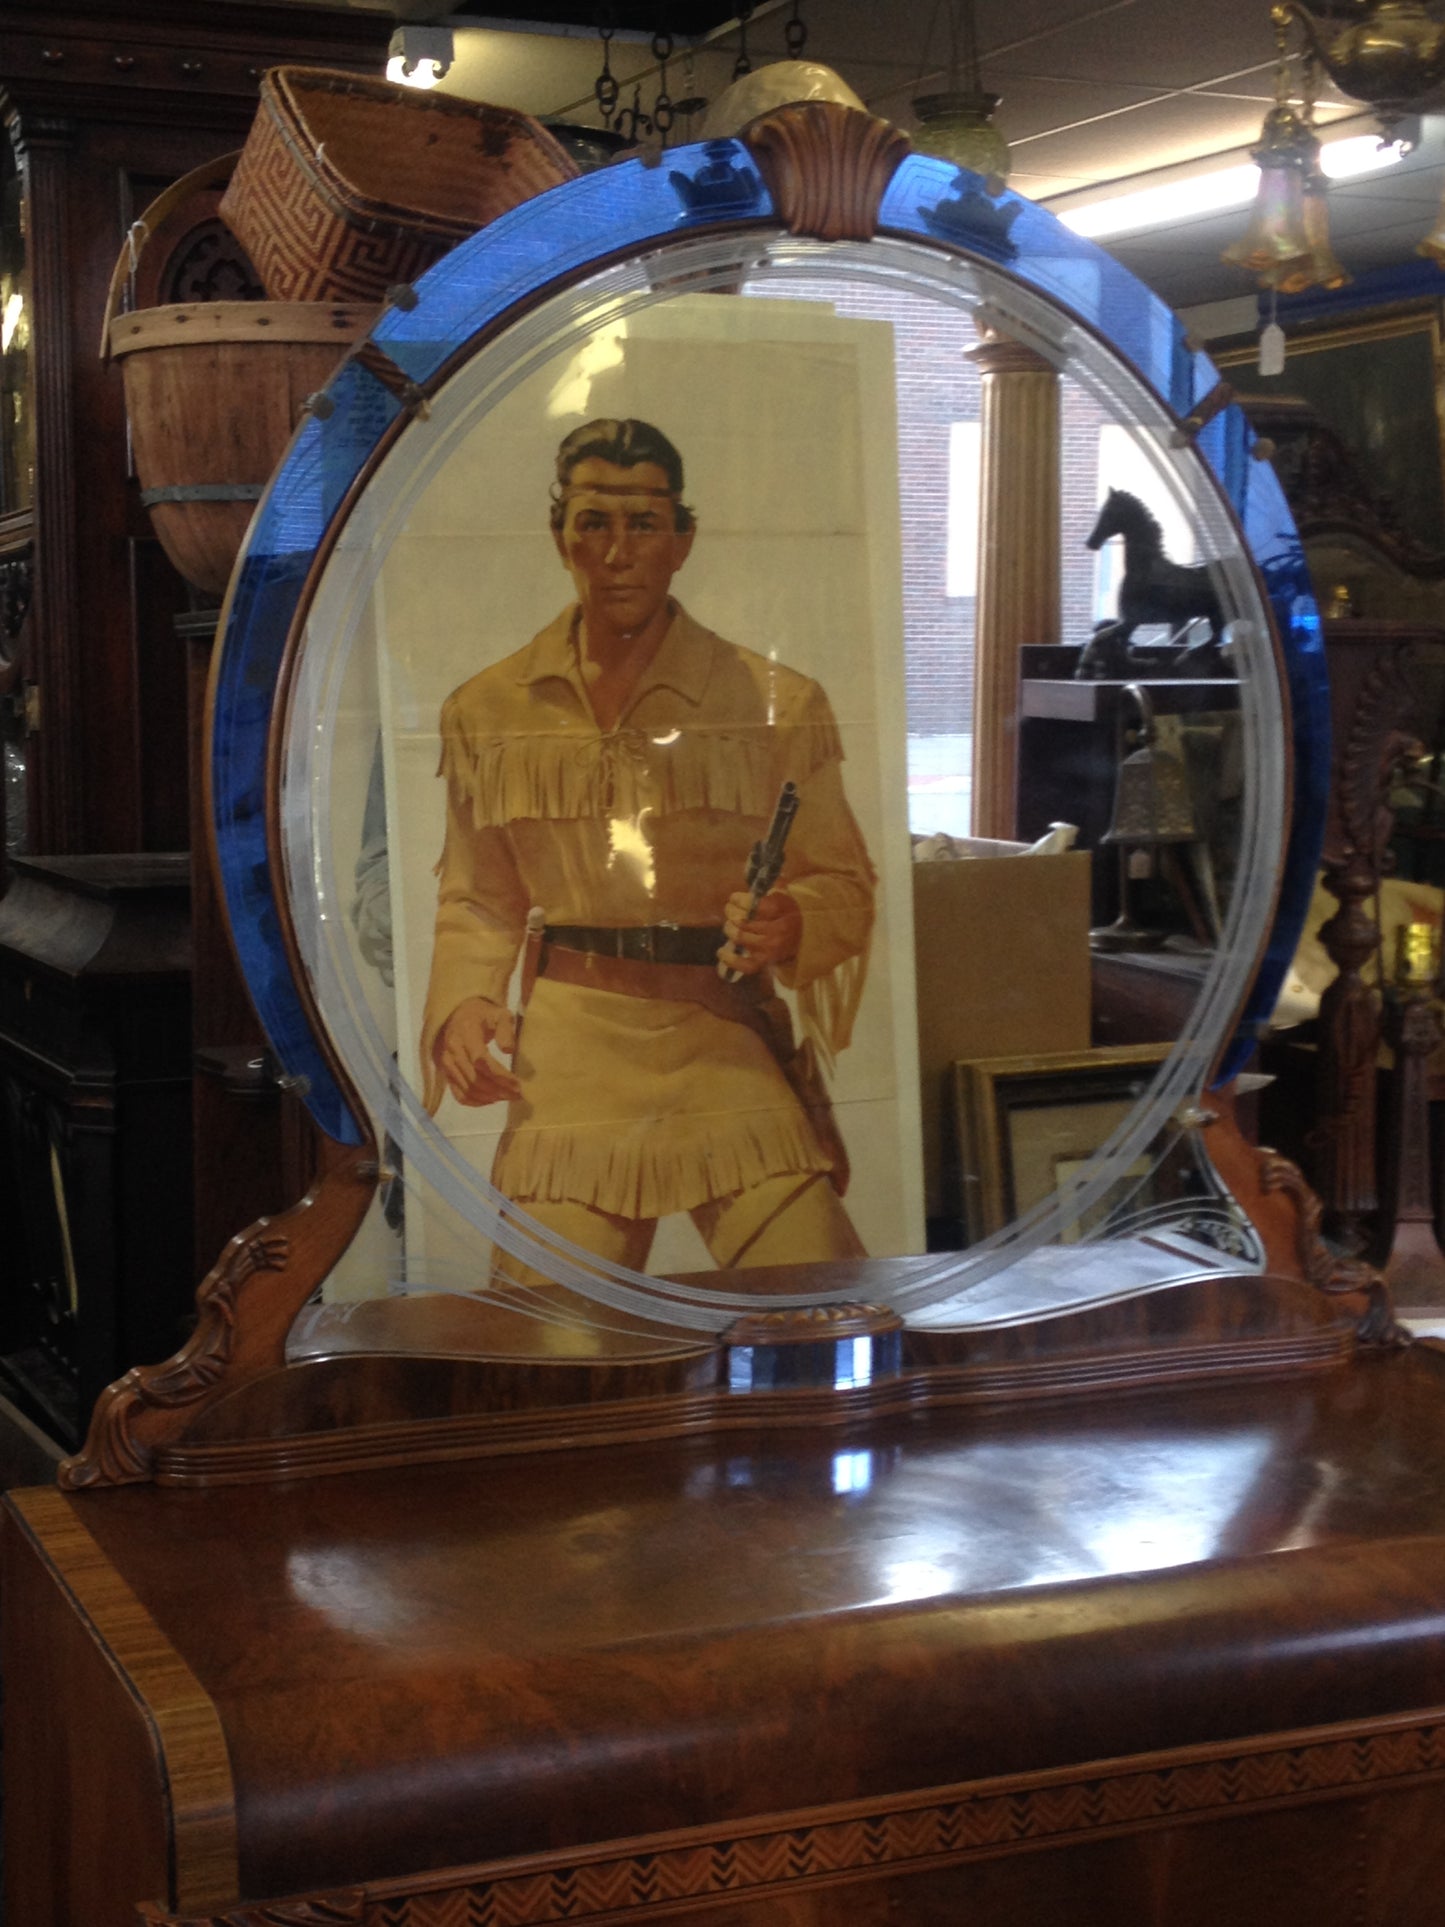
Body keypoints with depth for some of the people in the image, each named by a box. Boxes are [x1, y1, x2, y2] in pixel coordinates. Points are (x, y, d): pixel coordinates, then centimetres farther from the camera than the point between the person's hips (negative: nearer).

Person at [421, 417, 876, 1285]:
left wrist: (791, 925, -15)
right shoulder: (489, 711, 7)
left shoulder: (775, 702, 2)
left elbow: (845, 885, 7)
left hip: (729, 1049, -1)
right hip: (566, 1063, 1)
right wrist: (464, 1002, -2)